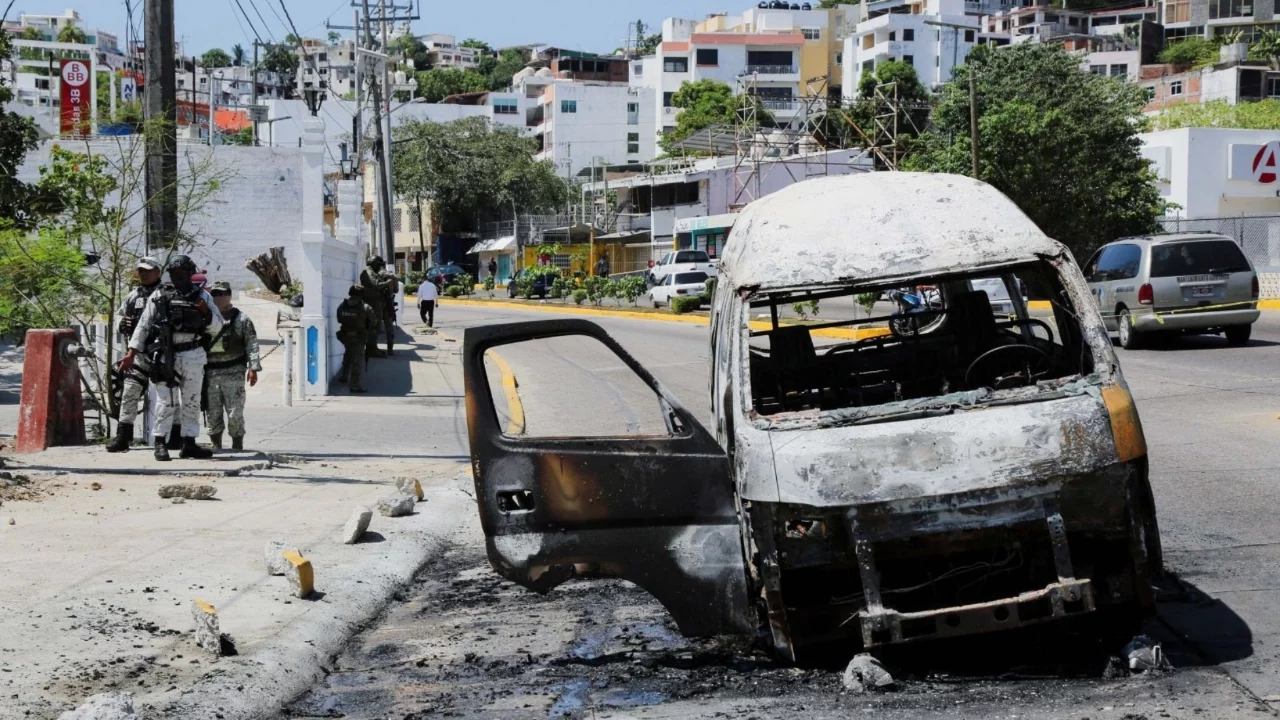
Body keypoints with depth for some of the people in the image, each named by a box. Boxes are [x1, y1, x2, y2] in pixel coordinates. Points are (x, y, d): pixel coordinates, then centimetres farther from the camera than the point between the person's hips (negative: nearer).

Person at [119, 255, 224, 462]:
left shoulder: (201, 296, 8)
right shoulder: (159, 296, 3)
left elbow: (217, 326, 9)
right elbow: (143, 325, 4)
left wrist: (206, 312, -11)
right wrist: (131, 353, -1)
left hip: (194, 356, 3)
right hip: (166, 355, -3)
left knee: (191, 402, 7)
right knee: (166, 401, -4)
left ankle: (189, 444, 13)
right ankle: (160, 443, 0)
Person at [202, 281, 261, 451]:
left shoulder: (241, 319, 4)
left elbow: (252, 345, -1)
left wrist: (253, 368, -10)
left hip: (233, 373, -3)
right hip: (210, 373, 3)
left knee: (235, 412, -5)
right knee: (212, 412, 6)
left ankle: (237, 445, 6)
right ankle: (216, 445, 15)